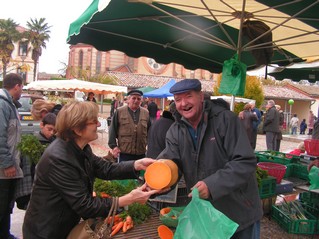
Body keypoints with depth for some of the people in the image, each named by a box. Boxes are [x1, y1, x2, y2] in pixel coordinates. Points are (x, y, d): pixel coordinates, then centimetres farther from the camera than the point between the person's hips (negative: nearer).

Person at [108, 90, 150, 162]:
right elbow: (113, 130, 1)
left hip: (141, 153, 3)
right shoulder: (119, 111, 0)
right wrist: (113, 146, -4)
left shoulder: (146, 113, 8)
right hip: (124, 152, -3)